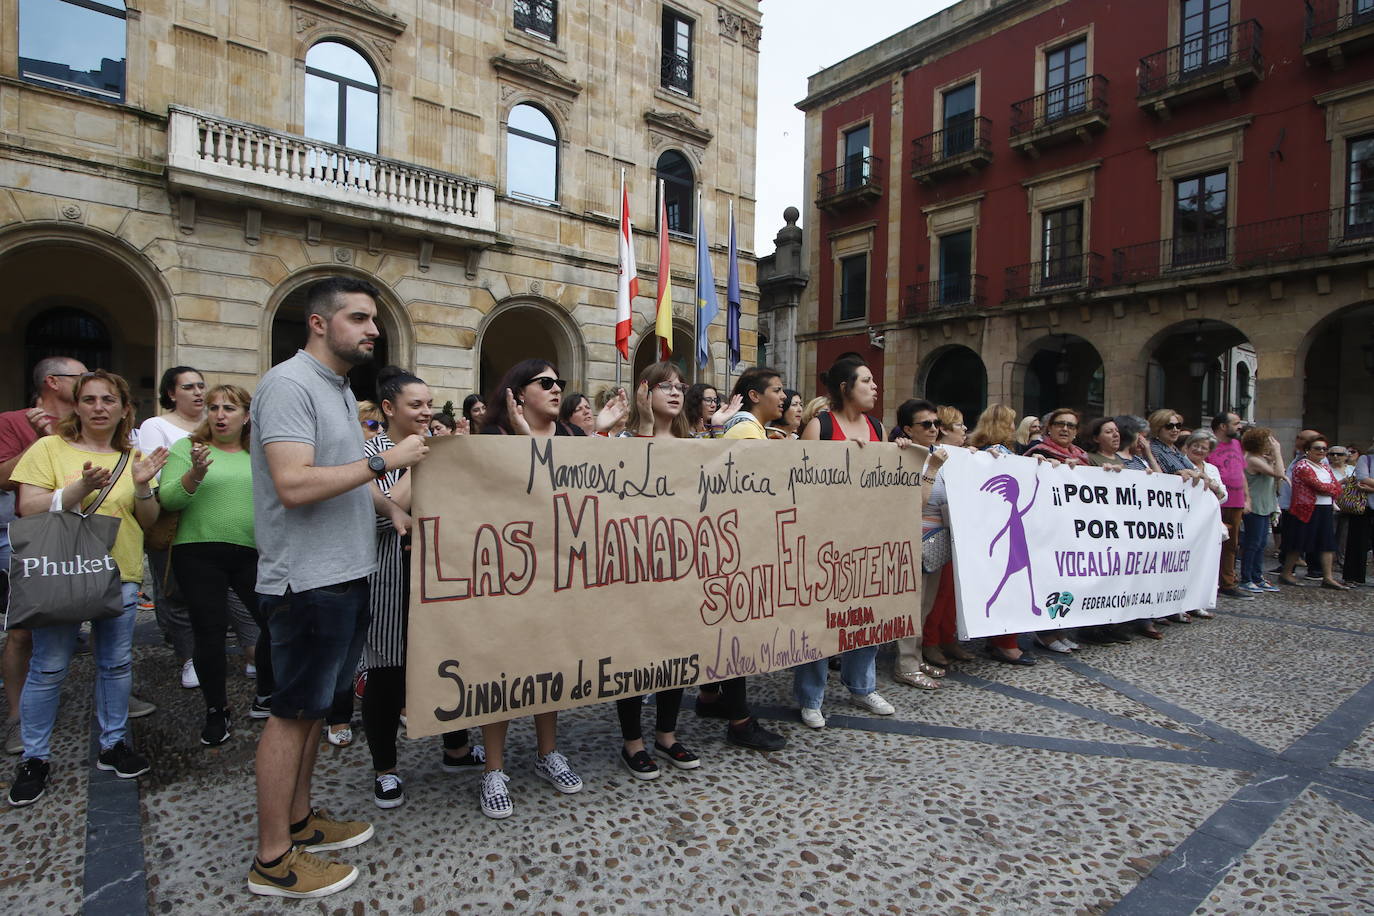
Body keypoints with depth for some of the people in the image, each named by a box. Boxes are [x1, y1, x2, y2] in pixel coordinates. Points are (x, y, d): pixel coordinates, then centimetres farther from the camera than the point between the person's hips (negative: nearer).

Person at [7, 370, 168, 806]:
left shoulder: (133, 456, 10)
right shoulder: (49, 448, 0)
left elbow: (148, 521, 9)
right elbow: (28, 508, -8)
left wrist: (142, 486, -10)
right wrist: (82, 488, -22)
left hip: (120, 575, 3)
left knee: (116, 664, 9)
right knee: (49, 668, 1)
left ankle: (113, 744, 23)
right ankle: (34, 759, 17)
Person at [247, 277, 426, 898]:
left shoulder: (340, 389, 15)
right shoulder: (289, 384, -15)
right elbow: (294, 485, -26)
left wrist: (388, 507, 8)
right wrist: (384, 461, -23)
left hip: (345, 575, 9)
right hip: (308, 582, -9)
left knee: (315, 705, 18)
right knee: (293, 711, 1)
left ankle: (298, 820, 33)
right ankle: (273, 860, 16)